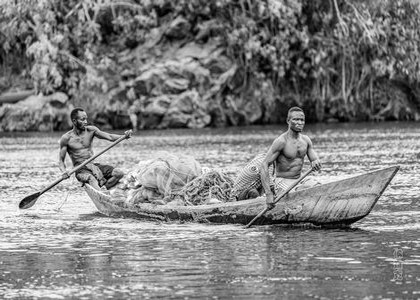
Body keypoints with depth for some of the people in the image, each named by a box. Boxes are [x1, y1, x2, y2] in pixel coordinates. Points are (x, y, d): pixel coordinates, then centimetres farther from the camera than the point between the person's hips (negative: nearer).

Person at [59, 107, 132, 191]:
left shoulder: (91, 130, 6)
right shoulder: (66, 138, -4)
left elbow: (109, 137, -5)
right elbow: (61, 160, -1)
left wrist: (124, 136, -24)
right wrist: (64, 171, -23)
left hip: (94, 165, 6)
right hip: (80, 169, -6)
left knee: (119, 173, -16)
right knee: (92, 179, -38)